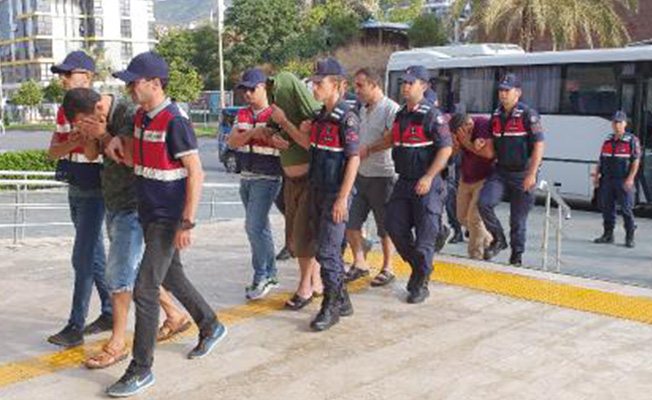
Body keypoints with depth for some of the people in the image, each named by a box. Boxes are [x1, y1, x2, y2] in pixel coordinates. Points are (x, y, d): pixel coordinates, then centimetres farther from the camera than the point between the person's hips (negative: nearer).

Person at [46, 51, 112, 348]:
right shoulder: (64, 111, 9)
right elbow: (52, 152, 4)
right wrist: (70, 143, -16)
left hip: (94, 192, -8)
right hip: (75, 191, 8)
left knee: (82, 258, -6)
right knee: (94, 255, 14)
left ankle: (75, 327, 2)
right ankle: (110, 313, 26)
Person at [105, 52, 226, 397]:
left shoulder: (174, 121, -18)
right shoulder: (141, 117, 8)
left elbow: (196, 173, -20)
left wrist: (187, 223, -22)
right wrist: (119, 146, 0)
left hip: (168, 218, -9)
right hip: (149, 214, 9)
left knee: (145, 289, -7)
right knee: (171, 277, 21)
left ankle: (141, 369, 4)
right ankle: (210, 328, 40)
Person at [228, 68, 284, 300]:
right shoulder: (242, 115, 12)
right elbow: (232, 142, -1)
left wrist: (268, 133, -33)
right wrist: (251, 133, -18)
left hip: (267, 178, -7)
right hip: (246, 177, 7)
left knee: (254, 226, -13)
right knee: (260, 227, 13)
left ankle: (262, 277, -3)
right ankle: (270, 275, 22)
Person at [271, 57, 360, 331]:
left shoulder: (346, 117, -13)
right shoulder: (321, 116, 12)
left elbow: (354, 159, -16)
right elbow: (310, 144, 13)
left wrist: (342, 198, -20)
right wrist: (284, 123, 10)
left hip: (336, 194, -9)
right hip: (316, 191, 9)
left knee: (327, 250, -6)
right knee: (324, 248, 14)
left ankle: (330, 308, 7)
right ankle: (342, 302, 27)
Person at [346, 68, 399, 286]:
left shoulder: (390, 109, -12)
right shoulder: (362, 110, 15)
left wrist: (368, 149, -22)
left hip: (382, 176, -8)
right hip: (361, 175, 8)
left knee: (385, 227, 5)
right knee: (350, 222, 9)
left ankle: (387, 269, 19)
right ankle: (359, 263, 23)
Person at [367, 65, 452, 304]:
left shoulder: (433, 115, -11)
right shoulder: (401, 114, 12)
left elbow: (446, 148, -16)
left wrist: (428, 177, -22)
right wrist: (369, 150, 26)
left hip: (426, 185, -7)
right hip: (403, 181, 7)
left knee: (424, 235, -2)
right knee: (395, 227, 7)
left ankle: (420, 284, 13)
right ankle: (416, 267, 30)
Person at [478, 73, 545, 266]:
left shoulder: (528, 115, -9)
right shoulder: (496, 115, 10)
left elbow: (539, 146, -13)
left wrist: (531, 174, -18)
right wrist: (488, 150, 0)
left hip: (522, 174, -5)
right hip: (501, 171, 5)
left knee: (518, 218, 2)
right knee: (484, 202, -16)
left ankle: (517, 254, 20)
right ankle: (499, 239, 5)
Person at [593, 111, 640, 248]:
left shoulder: (632, 141, -1)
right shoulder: (608, 141, 15)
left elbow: (636, 161, -6)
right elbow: (601, 160, 18)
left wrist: (630, 178, -16)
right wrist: (596, 176, 8)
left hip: (623, 181, -5)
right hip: (607, 180, 5)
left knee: (626, 209, -4)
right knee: (607, 207, 6)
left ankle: (629, 237, 5)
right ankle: (608, 234, 16)